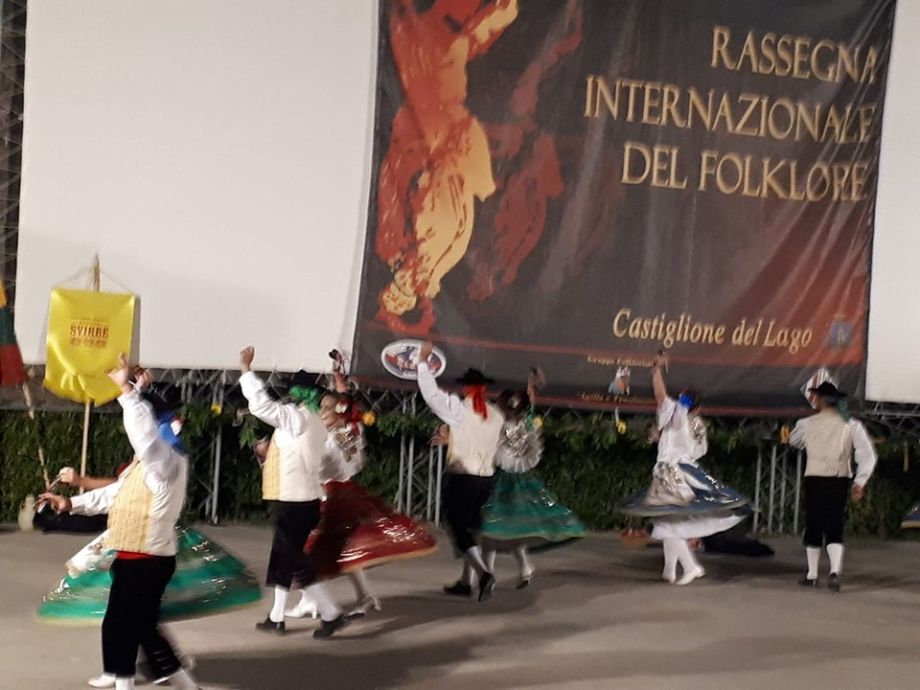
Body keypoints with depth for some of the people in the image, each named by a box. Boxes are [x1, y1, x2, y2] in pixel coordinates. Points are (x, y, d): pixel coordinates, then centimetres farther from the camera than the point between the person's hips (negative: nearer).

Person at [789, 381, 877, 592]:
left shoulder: (807, 424, 0)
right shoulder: (851, 426, 1)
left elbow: (793, 441, 21)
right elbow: (868, 456, -7)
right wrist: (860, 483, -7)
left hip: (815, 480, -1)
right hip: (840, 481, 1)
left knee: (813, 526, 11)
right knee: (835, 528, 4)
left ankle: (812, 575, 18)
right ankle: (835, 571, -16)